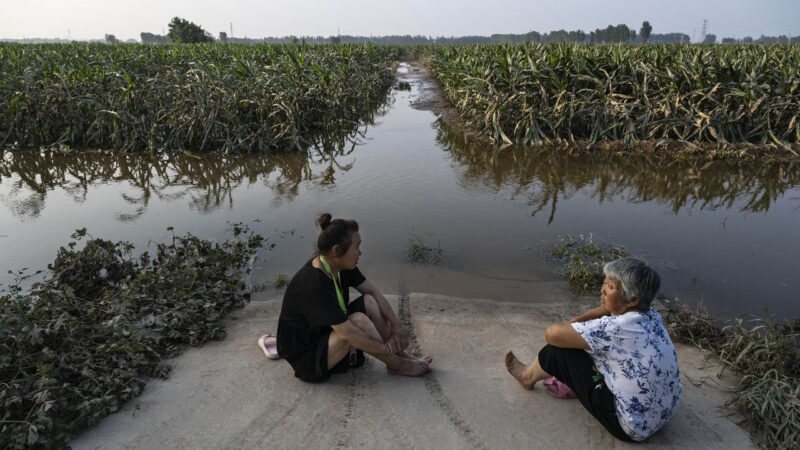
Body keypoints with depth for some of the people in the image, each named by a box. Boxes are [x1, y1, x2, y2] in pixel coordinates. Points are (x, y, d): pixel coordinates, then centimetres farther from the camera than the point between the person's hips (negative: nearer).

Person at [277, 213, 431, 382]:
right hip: (305, 359, -8)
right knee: (358, 320, -29)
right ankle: (395, 364, -7)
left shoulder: (342, 266, -6)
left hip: (327, 333, 9)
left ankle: (401, 355, -3)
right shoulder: (315, 284, -33)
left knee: (369, 302, -8)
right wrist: (387, 348, -22)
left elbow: (373, 291, 2)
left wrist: (396, 324, -7)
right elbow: (347, 333, -33)